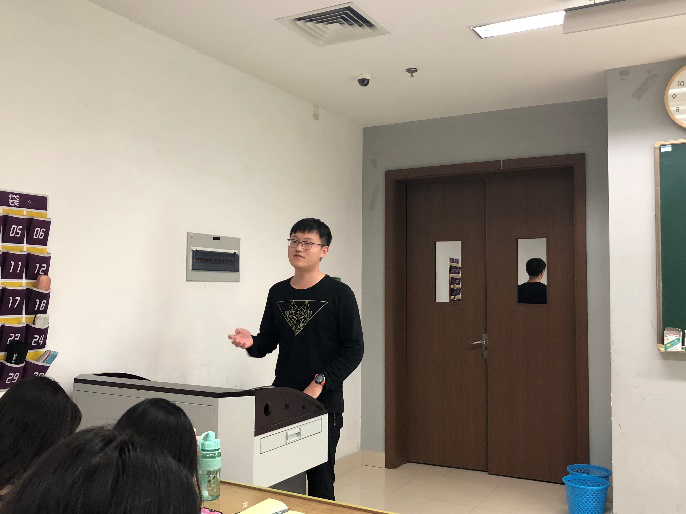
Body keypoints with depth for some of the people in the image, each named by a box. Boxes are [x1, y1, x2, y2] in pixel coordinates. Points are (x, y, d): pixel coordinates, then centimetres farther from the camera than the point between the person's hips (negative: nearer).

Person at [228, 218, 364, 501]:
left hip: (324, 402, -4)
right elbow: (268, 342, 14)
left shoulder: (339, 294, -5)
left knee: (320, 479, 3)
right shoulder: (278, 293, 9)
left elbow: (353, 349, -8)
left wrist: (320, 383, -16)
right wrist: (251, 343, -8)